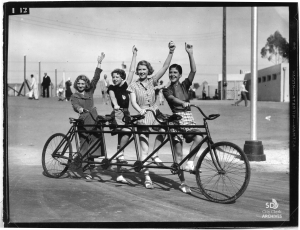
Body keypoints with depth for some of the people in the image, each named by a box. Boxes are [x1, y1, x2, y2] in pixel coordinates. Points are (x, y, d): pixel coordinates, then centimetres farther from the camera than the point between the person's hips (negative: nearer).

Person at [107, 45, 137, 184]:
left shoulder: (124, 86, 12)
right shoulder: (111, 88, 1)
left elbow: (132, 71, 12)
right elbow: (112, 96, -19)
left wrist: (134, 55, 11)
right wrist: (115, 106, -40)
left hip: (126, 114, 5)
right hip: (117, 114, -5)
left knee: (122, 139, 6)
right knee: (127, 132, -35)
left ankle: (119, 175, 11)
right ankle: (120, 154, -19)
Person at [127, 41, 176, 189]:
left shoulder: (152, 81, 6)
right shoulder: (134, 85, 1)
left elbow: (165, 67, -4)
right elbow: (133, 101, -11)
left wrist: (171, 52, -16)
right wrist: (140, 110, -32)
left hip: (154, 114, 2)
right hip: (142, 116, -2)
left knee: (164, 130, -32)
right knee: (144, 150, -4)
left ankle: (155, 154, -8)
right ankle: (147, 177, 6)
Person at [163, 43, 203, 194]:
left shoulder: (184, 85, 13)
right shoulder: (167, 90, 7)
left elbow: (193, 71, -1)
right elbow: (173, 98, -14)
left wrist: (190, 54, -9)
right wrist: (183, 103, -34)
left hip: (188, 117, 2)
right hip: (176, 119, -2)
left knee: (199, 137, -28)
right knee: (178, 152, -3)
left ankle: (189, 163, -13)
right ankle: (182, 182, 4)